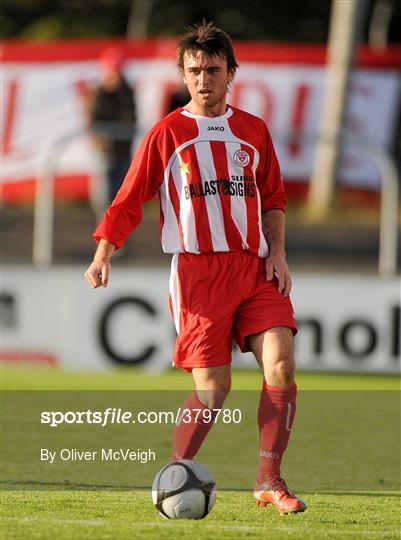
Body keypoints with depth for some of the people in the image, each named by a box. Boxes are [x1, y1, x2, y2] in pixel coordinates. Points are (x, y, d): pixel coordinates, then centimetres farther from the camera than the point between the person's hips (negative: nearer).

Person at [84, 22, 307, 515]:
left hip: (254, 267, 4)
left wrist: (277, 252, 7)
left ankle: (269, 480, -4)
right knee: (213, 386, -8)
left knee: (281, 365, -12)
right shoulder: (168, 133, 3)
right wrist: (103, 254, -11)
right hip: (198, 270, -3)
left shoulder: (253, 131, 13)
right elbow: (129, 201, 2)